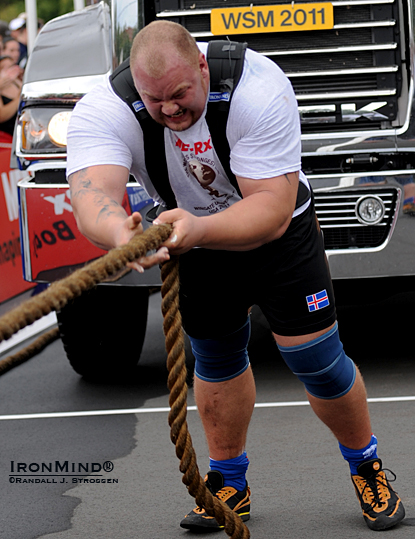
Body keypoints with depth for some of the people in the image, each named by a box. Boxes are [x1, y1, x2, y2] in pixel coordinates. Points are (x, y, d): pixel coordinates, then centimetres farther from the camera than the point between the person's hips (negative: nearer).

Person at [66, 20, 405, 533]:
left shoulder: (260, 89, -35)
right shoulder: (101, 112, -29)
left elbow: (273, 211, -39)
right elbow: (93, 194, -47)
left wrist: (202, 230, -58)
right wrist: (118, 232, -71)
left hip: (274, 228, -2)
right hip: (190, 234, 2)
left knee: (316, 358, -4)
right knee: (216, 357, 9)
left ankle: (368, 468, 19)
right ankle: (228, 484, 29)